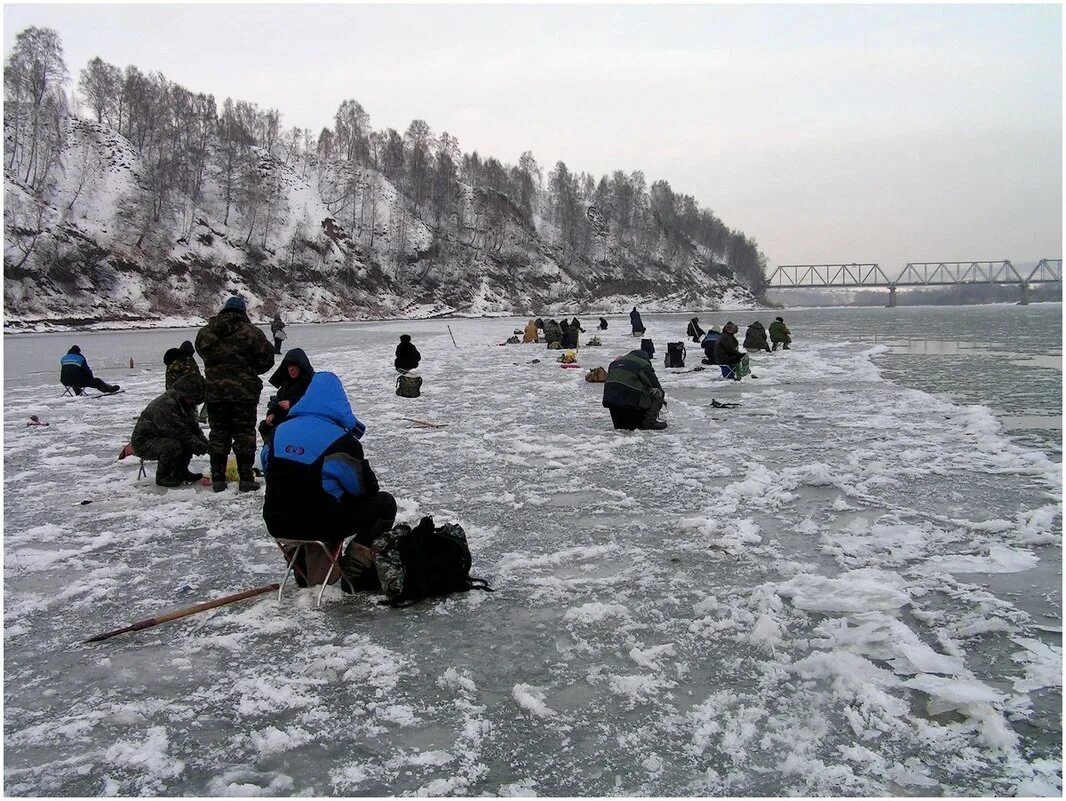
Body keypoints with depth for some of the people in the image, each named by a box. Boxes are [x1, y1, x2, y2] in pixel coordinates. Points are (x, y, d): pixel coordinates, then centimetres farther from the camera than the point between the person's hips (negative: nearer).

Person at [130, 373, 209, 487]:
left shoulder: (185, 403, 3)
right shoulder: (165, 405, -29)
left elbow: (194, 427, 7)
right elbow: (180, 433, -30)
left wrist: (206, 443, -11)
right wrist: (204, 448, -27)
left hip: (161, 437, 9)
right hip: (143, 443, -9)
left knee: (193, 439, -6)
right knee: (173, 446, -33)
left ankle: (180, 471, 6)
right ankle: (162, 477, -12)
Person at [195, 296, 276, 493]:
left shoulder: (205, 332, 4)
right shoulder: (249, 331, -9)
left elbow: (203, 353, 15)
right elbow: (267, 358, -4)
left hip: (215, 391, 3)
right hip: (244, 391, -3)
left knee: (218, 434, 11)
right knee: (244, 434, 4)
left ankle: (218, 479, 13)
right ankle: (246, 478, 3)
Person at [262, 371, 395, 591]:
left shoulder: (279, 431, 4)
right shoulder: (340, 439, -13)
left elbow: (273, 476, 14)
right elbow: (367, 488, -5)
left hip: (278, 524, 6)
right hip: (321, 524, -6)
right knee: (384, 503, 11)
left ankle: (310, 568, 31)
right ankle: (353, 574, 6)